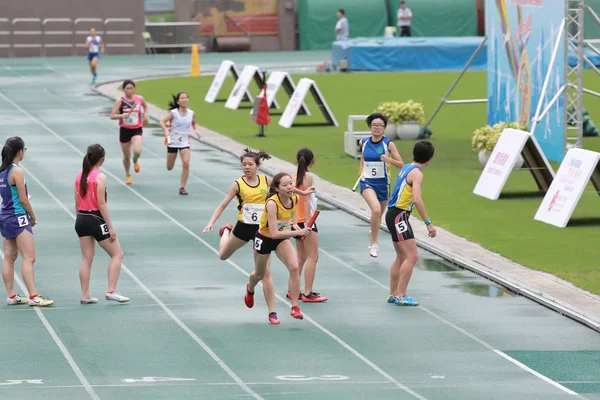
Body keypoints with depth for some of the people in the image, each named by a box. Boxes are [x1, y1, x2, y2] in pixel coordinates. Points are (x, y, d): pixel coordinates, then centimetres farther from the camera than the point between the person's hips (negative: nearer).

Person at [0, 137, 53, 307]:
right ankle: (33, 296, -14)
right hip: (18, 217, -9)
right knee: (28, 258, -9)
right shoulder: (17, 172, -17)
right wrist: (32, 216, -1)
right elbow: (23, 199, -17)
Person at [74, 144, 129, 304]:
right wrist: (111, 227, -13)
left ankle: (85, 295, 9)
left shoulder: (79, 176, 6)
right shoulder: (100, 177, -13)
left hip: (81, 220, 7)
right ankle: (111, 291, -4)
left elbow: (77, 203, 11)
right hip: (96, 219, -7)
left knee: (86, 259, 11)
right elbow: (101, 204, -16)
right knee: (117, 255, 4)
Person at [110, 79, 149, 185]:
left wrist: (145, 115, 6)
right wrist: (122, 115, -29)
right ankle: (127, 175, 35)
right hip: (124, 130, 0)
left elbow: (145, 106, 22)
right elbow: (112, 116, -13)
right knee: (127, 156, 9)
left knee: (137, 151, -23)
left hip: (137, 130, 0)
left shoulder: (139, 99, -2)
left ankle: (135, 161, 15)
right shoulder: (120, 101, -9)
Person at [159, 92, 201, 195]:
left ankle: (182, 188, -8)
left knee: (186, 163, -18)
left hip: (184, 142, 2)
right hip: (173, 141, -2)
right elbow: (162, 121, -12)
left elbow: (194, 123, 18)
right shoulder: (174, 113, -11)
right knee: (169, 168, 9)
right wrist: (166, 131, -29)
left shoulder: (191, 113, -1)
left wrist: (196, 130, -3)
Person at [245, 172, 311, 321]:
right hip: (265, 238, -4)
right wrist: (298, 232, -49)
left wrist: (295, 223, 0)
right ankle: (250, 289, 57)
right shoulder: (272, 204, -36)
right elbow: (274, 233, -42)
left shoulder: (295, 198, -17)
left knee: (294, 267, -21)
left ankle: (295, 307, -15)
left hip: (282, 237, 4)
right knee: (260, 275, 19)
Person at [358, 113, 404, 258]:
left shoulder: (388, 144, -7)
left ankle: (373, 234, 50)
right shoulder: (364, 142, -1)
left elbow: (401, 164, -10)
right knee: (376, 209, -27)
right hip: (367, 182, -1)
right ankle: (374, 243, -17)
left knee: (379, 214, 17)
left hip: (382, 183, 1)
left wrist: (389, 160, -27)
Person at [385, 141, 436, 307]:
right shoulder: (417, 173, -15)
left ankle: (393, 294, 23)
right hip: (399, 215, -10)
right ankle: (401, 296, -12)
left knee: (402, 257, 18)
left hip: (394, 215, 10)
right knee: (412, 256, -11)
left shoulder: (406, 168, 13)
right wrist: (428, 223, -24)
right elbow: (417, 200, -25)